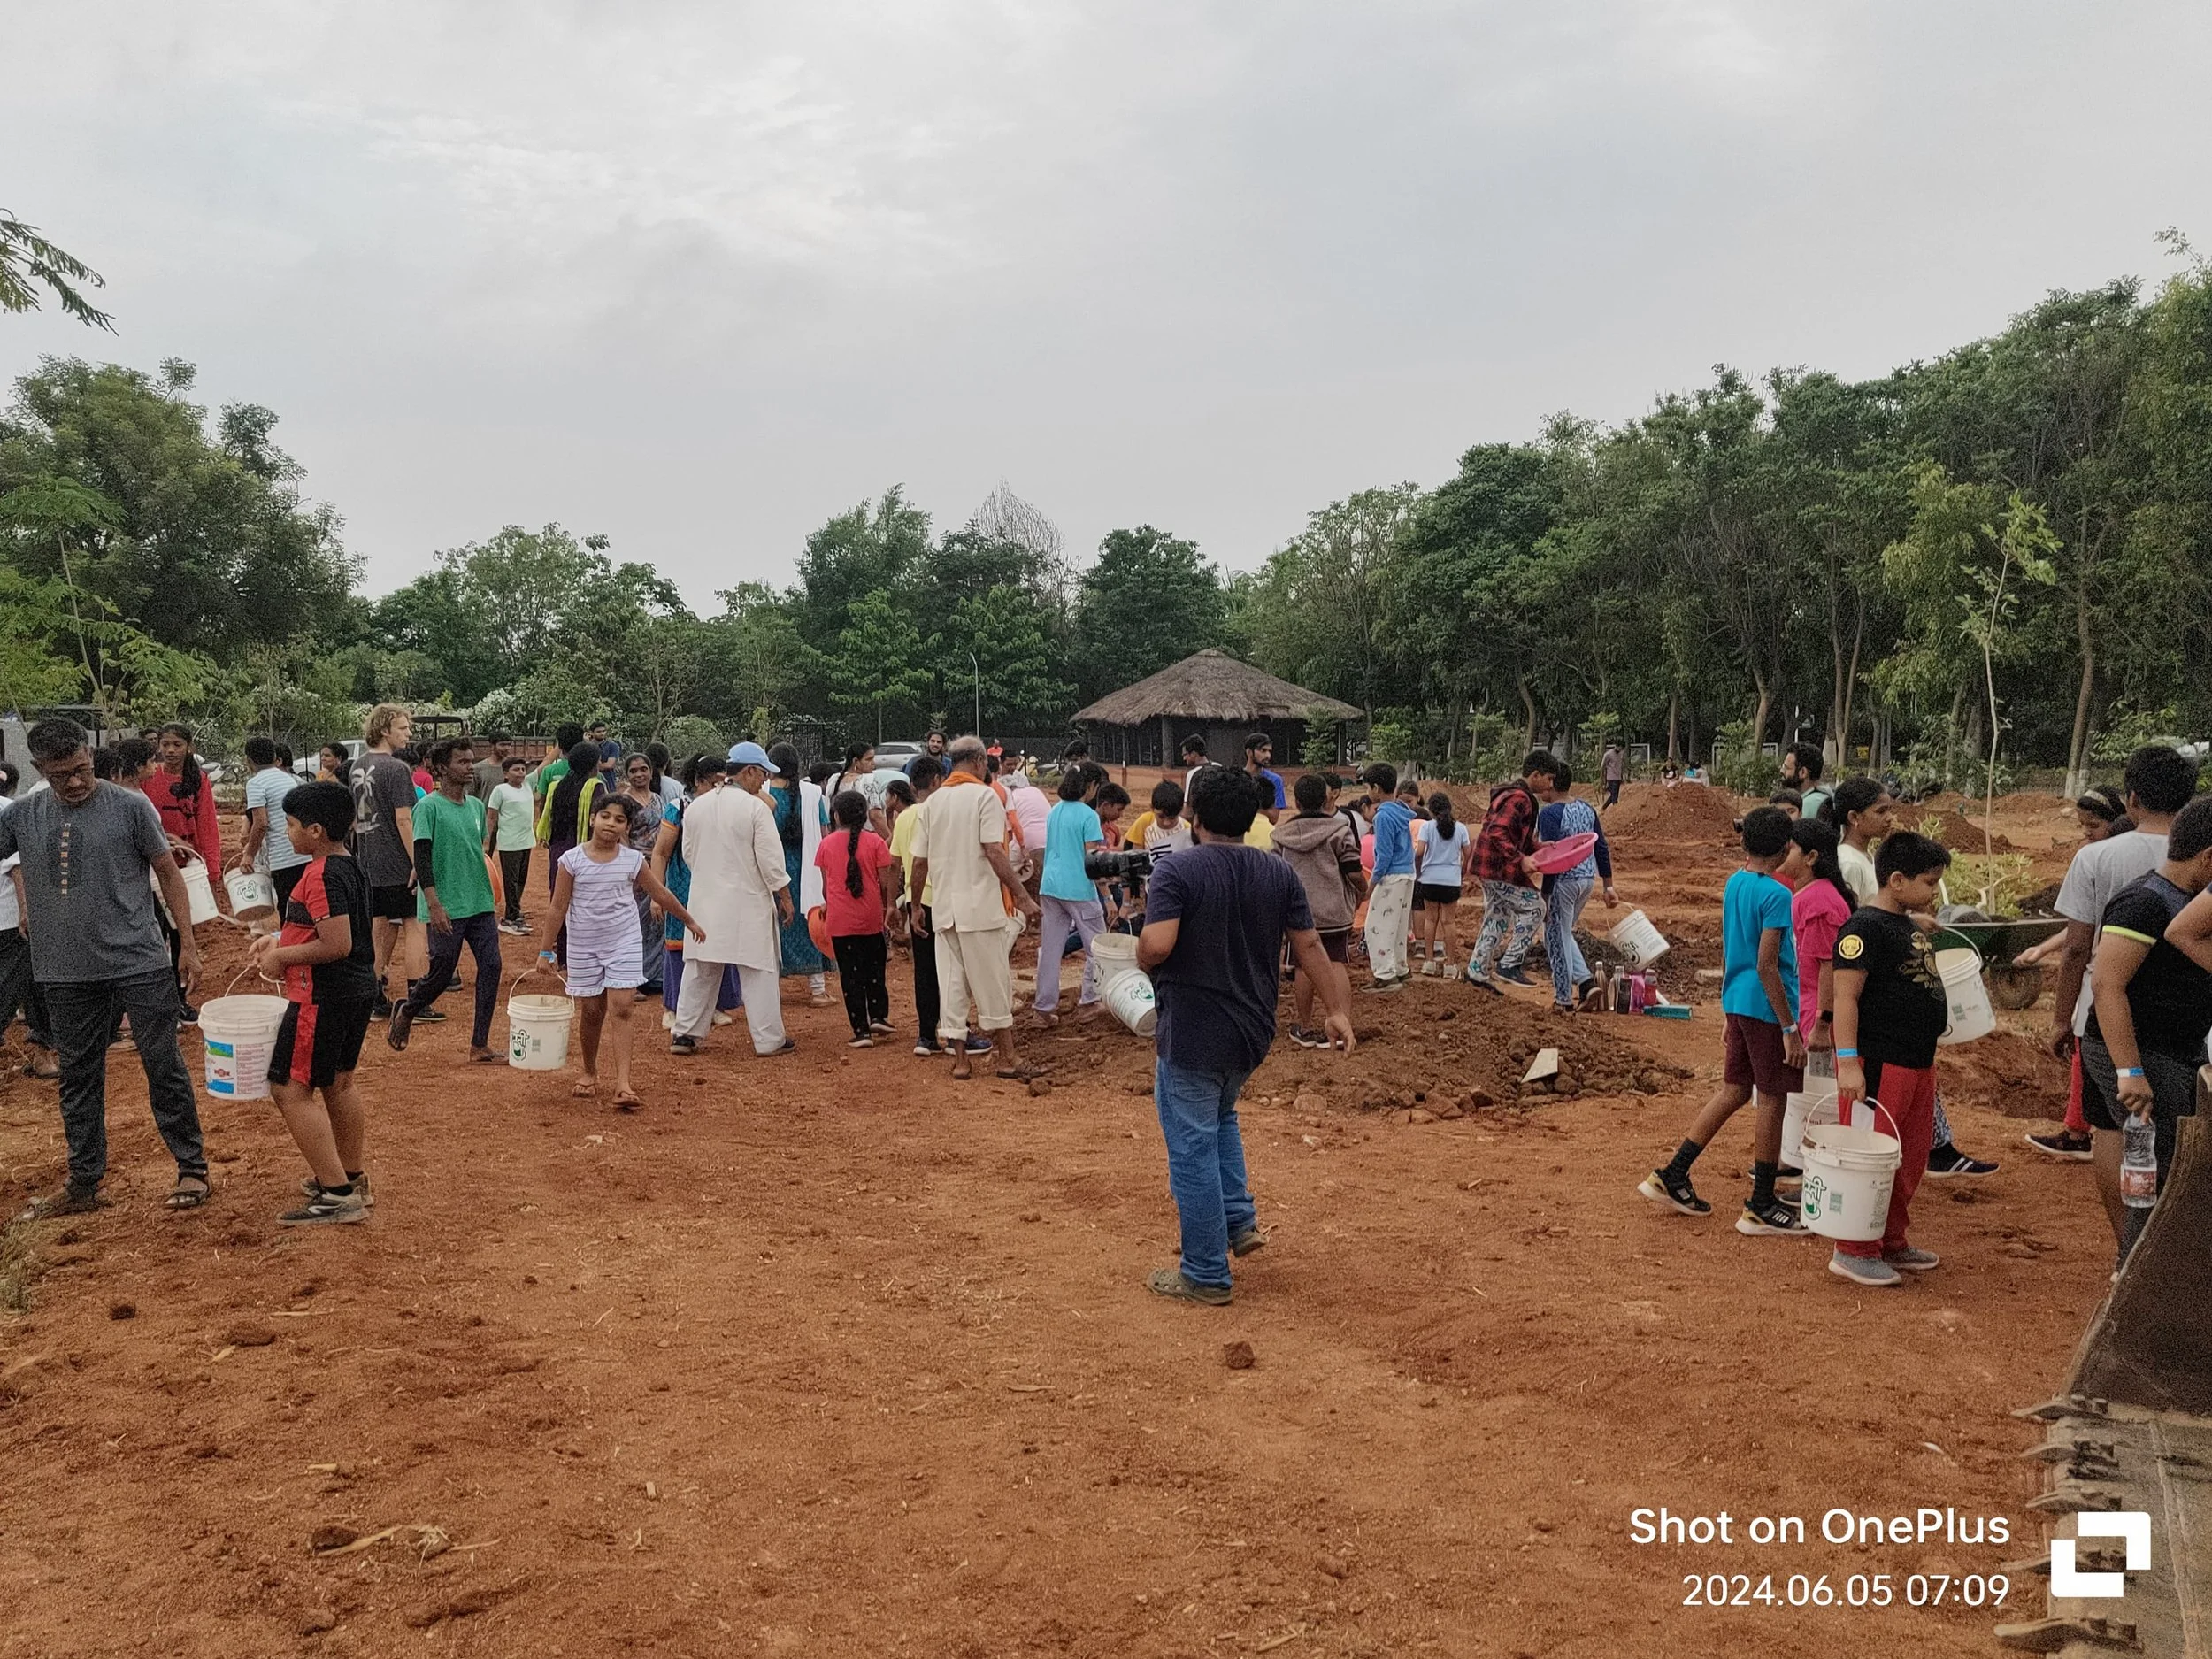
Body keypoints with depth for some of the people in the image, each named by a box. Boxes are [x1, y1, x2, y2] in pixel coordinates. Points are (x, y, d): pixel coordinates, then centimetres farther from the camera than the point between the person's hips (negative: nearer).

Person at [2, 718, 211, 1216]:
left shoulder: (131, 806, -5)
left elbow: (168, 873, 0)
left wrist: (188, 944, -2)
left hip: (140, 964, -3)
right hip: (67, 974, 3)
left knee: (164, 1068, 3)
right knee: (78, 1079, 13)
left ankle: (192, 1169, 15)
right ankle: (83, 1184, 24)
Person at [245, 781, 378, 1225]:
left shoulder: (322, 875, -21)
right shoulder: (351, 867, 9)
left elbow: (336, 944, -26)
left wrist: (282, 957, -14)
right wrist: (279, 938, 13)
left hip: (323, 997, -10)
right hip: (358, 990, 10)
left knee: (290, 1088, -5)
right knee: (338, 1084, 21)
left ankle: (337, 1197, -6)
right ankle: (351, 1177, 33)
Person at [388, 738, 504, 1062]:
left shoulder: (477, 806, 11)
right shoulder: (429, 807, -9)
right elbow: (422, 857, -13)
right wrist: (434, 905, -19)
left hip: (481, 905, 6)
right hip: (446, 910, -6)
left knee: (491, 967, -1)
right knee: (442, 973, 1)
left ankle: (479, 1046, 5)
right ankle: (405, 1013, 33)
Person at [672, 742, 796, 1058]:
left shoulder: (696, 806, 5)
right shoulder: (756, 808, -14)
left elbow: (689, 853, 13)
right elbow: (771, 860, -14)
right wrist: (785, 898, -4)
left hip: (705, 900, 5)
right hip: (747, 902, -5)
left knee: (699, 969, 13)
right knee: (759, 971, 3)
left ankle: (684, 1035, 15)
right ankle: (769, 1040, 8)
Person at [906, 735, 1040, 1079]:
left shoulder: (932, 802, 9)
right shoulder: (985, 796, -8)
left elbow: (920, 861, 10)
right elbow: (994, 852, -17)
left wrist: (916, 906, 20)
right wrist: (1022, 895, -15)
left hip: (944, 909, 5)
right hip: (982, 907, -5)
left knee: (951, 985, 8)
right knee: (993, 982, 4)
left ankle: (959, 1060, 12)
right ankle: (1007, 1058, 12)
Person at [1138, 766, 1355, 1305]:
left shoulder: (1177, 871, -15)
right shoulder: (1279, 874, 1)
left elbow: (1156, 945, -26)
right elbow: (1309, 947, 3)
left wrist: (1143, 963, -4)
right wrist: (1336, 1009, 10)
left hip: (1191, 1035, -6)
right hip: (1253, 1033, 6)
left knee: (1193, 1150, 4)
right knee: (1219, 1120, 31)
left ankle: (1207, 1276, 12)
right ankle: (1241, 1222, 24)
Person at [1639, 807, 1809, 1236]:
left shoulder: (1734, 884, 8)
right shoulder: (1777, 895, -17)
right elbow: (1767, 967, -21)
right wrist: (1790, 1029, -19)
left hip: (1736, 1003, 8)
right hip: (1767, 1008, -8)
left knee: (1734, 1091, 15)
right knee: (1772, 1100, 2)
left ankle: (1672, 1176, 16)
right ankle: (1761, 1207, 11)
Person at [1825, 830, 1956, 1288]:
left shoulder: (1910, 926, 14)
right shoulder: (1866, 926, -15)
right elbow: (1846, 995, -21)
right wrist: (1847, 1061, -27)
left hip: (1917, 1062, 10)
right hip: (1878, 1064, -10)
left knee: (1910, 1161, 17)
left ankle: (1892, 1242, 29)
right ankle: (1854, 1251, 6)